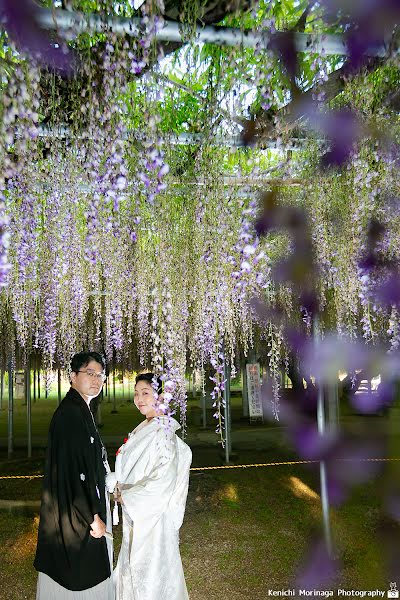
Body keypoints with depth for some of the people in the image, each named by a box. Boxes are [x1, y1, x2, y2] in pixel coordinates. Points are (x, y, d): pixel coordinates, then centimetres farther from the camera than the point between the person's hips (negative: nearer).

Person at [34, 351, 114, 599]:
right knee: (78, 576, 5)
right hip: (76, 515, -10)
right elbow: (73, 470, -25)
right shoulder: (70, 414, -22)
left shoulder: (81, 411, 9)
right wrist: (93, 516, -21)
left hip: (86, 507, 10)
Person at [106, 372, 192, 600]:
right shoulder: (143, 430, 7)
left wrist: (125, 494, -15)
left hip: (153, 517, -8)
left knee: (152, 572, 7)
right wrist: (114, 481, -4)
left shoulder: (163, 432, -20)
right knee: (132, 568, 21)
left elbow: (163, 481, -24)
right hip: (135, 515, 8)